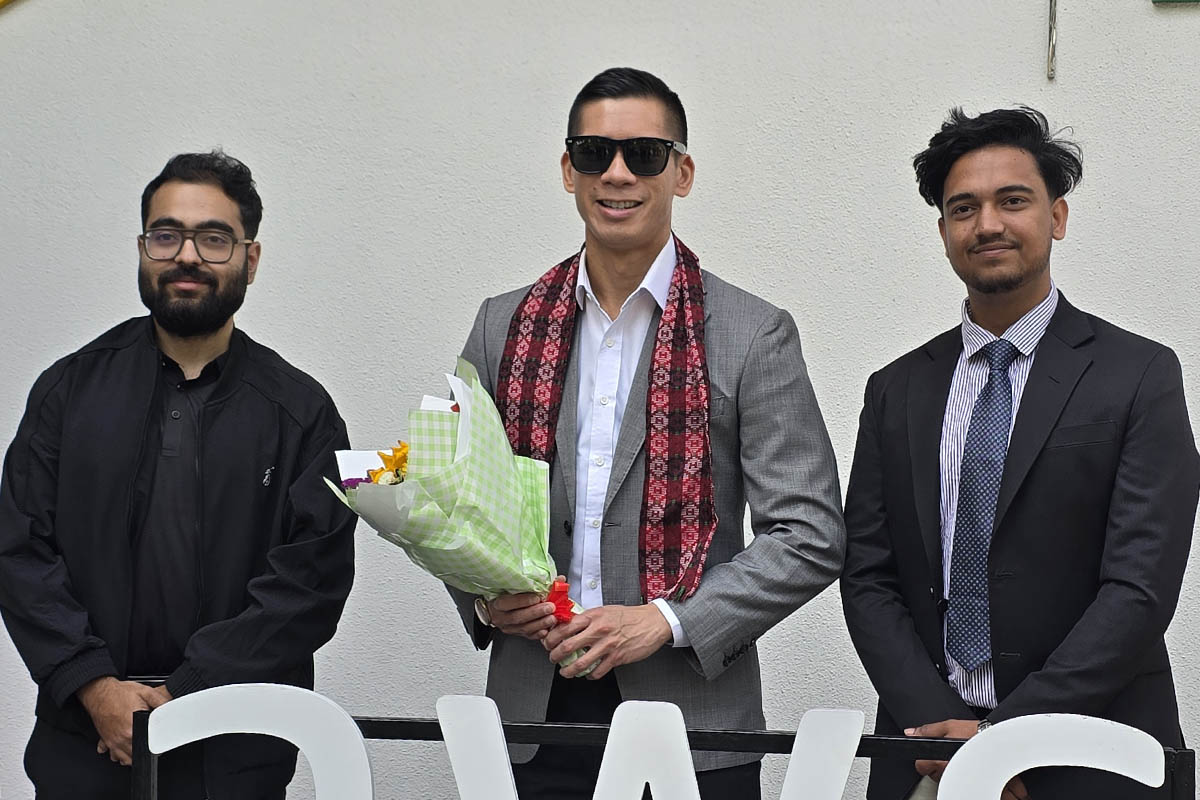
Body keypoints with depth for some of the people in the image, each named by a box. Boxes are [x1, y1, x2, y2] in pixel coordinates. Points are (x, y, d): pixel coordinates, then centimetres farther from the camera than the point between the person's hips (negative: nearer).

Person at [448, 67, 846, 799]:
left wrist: (665, 620, -15)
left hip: (692, 724, -2)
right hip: (533, 717, 3)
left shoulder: (753, 336, -3)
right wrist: (480, 595, -5)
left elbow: (811, 535, -7)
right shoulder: (506, 326, 8)